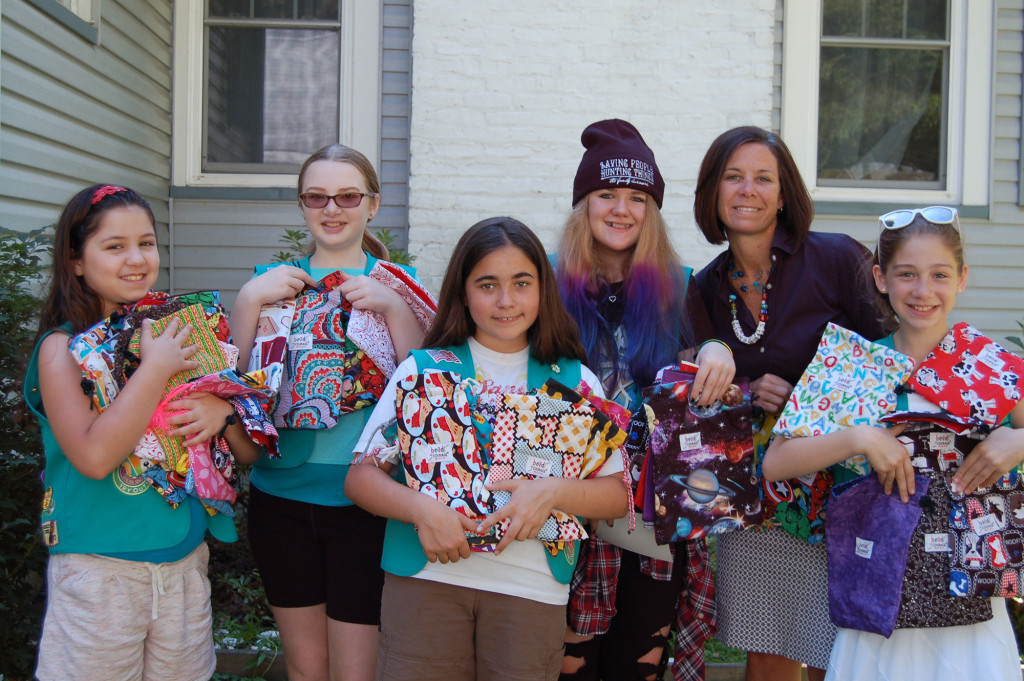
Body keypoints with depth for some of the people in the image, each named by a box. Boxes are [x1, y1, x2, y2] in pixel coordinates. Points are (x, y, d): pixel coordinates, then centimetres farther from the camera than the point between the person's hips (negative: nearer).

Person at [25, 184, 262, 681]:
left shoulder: (177, 335, 4)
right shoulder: (63, 347, -8)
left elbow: (249, 453, 7)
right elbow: (94, 456, -23)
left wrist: (223, 410, -14)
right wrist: (156, 367, -19)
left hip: (185, 562, 4)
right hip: (98, 570, -4)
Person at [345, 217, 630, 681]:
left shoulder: (574, 381, 8)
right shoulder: (423, 368, 6)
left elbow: (617, 495, 4)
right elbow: (361, 478, 3)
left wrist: (554, 492, -15)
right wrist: (421, 510, -16)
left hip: (532, 587, 1)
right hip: (428, 575, 0)